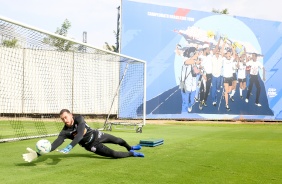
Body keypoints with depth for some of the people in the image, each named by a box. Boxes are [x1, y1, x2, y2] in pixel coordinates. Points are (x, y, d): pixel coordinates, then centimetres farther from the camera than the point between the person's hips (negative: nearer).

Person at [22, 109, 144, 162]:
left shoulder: (79, 118, -29)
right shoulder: (65, 131, -24)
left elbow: (80, 134, -44)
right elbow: (56, 143, -36)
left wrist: (70, 147, -58)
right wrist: (38, 154, -51)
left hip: (97, 135, 1)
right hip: (92, 145, -1)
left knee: (118, 141, 20)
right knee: (113, 154, -12)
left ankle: (130, 148, 52)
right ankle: (132, 154, 13)